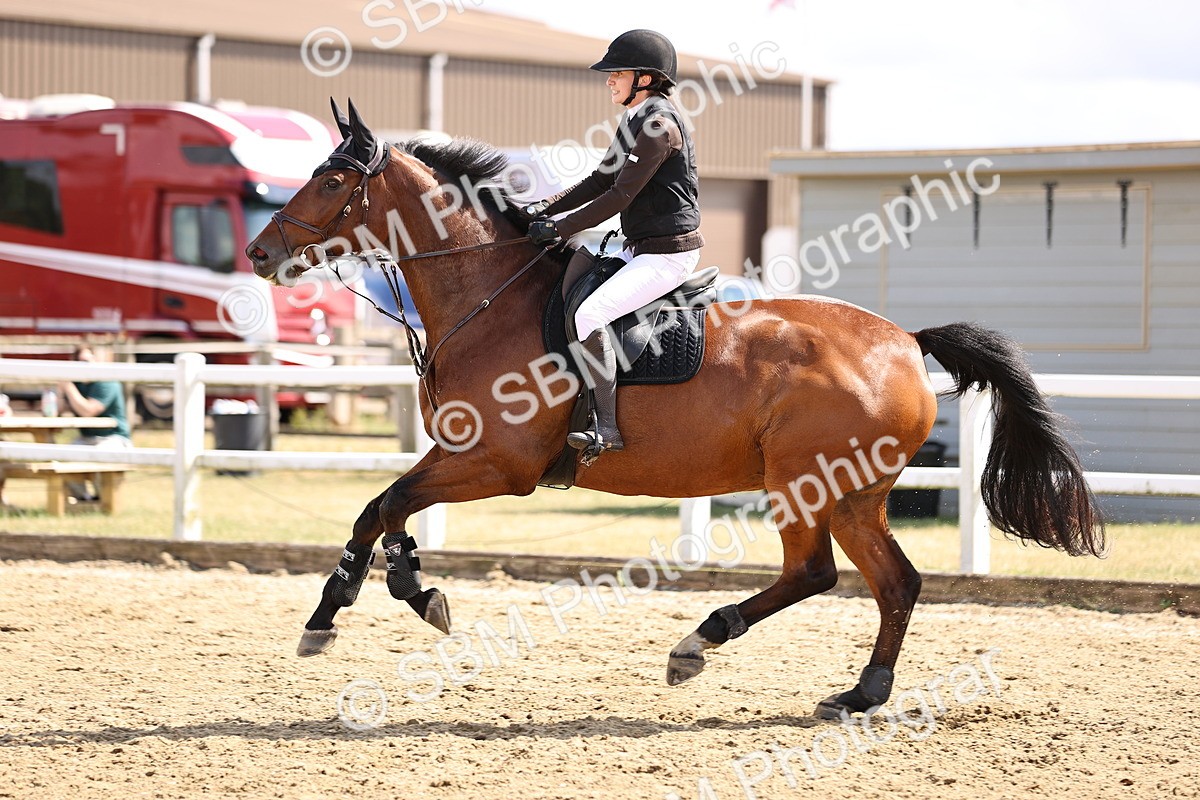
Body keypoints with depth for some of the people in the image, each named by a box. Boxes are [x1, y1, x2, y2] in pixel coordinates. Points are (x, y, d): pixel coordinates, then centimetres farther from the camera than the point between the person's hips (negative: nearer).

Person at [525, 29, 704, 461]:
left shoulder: (659, 124, -16)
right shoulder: (635, 121, 15)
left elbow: (621, 195, -19)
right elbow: (600, 181, 18)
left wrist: (561, 228, -14)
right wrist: (546, 208, 5)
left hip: (667, 254, -11)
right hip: (640, 248, 11)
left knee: (589, 314, -25)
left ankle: (607, 427, -25)